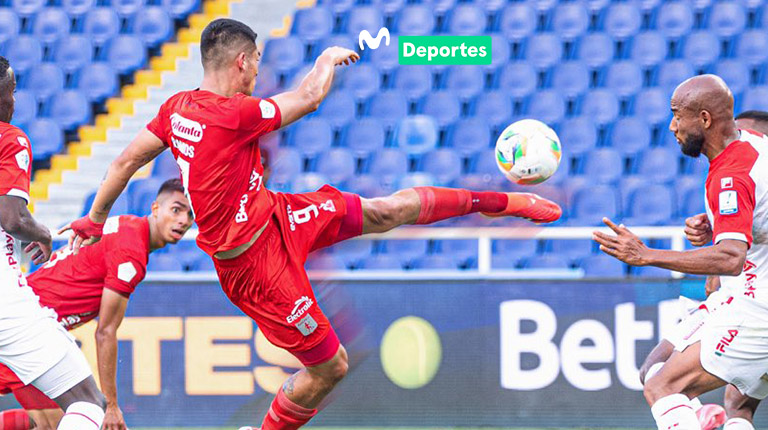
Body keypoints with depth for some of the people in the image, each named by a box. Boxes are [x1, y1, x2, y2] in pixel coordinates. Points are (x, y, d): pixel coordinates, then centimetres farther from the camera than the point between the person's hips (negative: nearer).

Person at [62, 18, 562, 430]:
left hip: (277, 217, 9)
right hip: (255, 261, -9)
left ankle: (503, 202, 21)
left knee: (392, 210, 10)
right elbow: (309, 97, -15)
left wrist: (95, 219, 20)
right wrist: (328, 59, 5)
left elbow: (126, 160, 7)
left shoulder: (178, 107, -2)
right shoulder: (229, 114, -29)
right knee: (329, 367, -1)